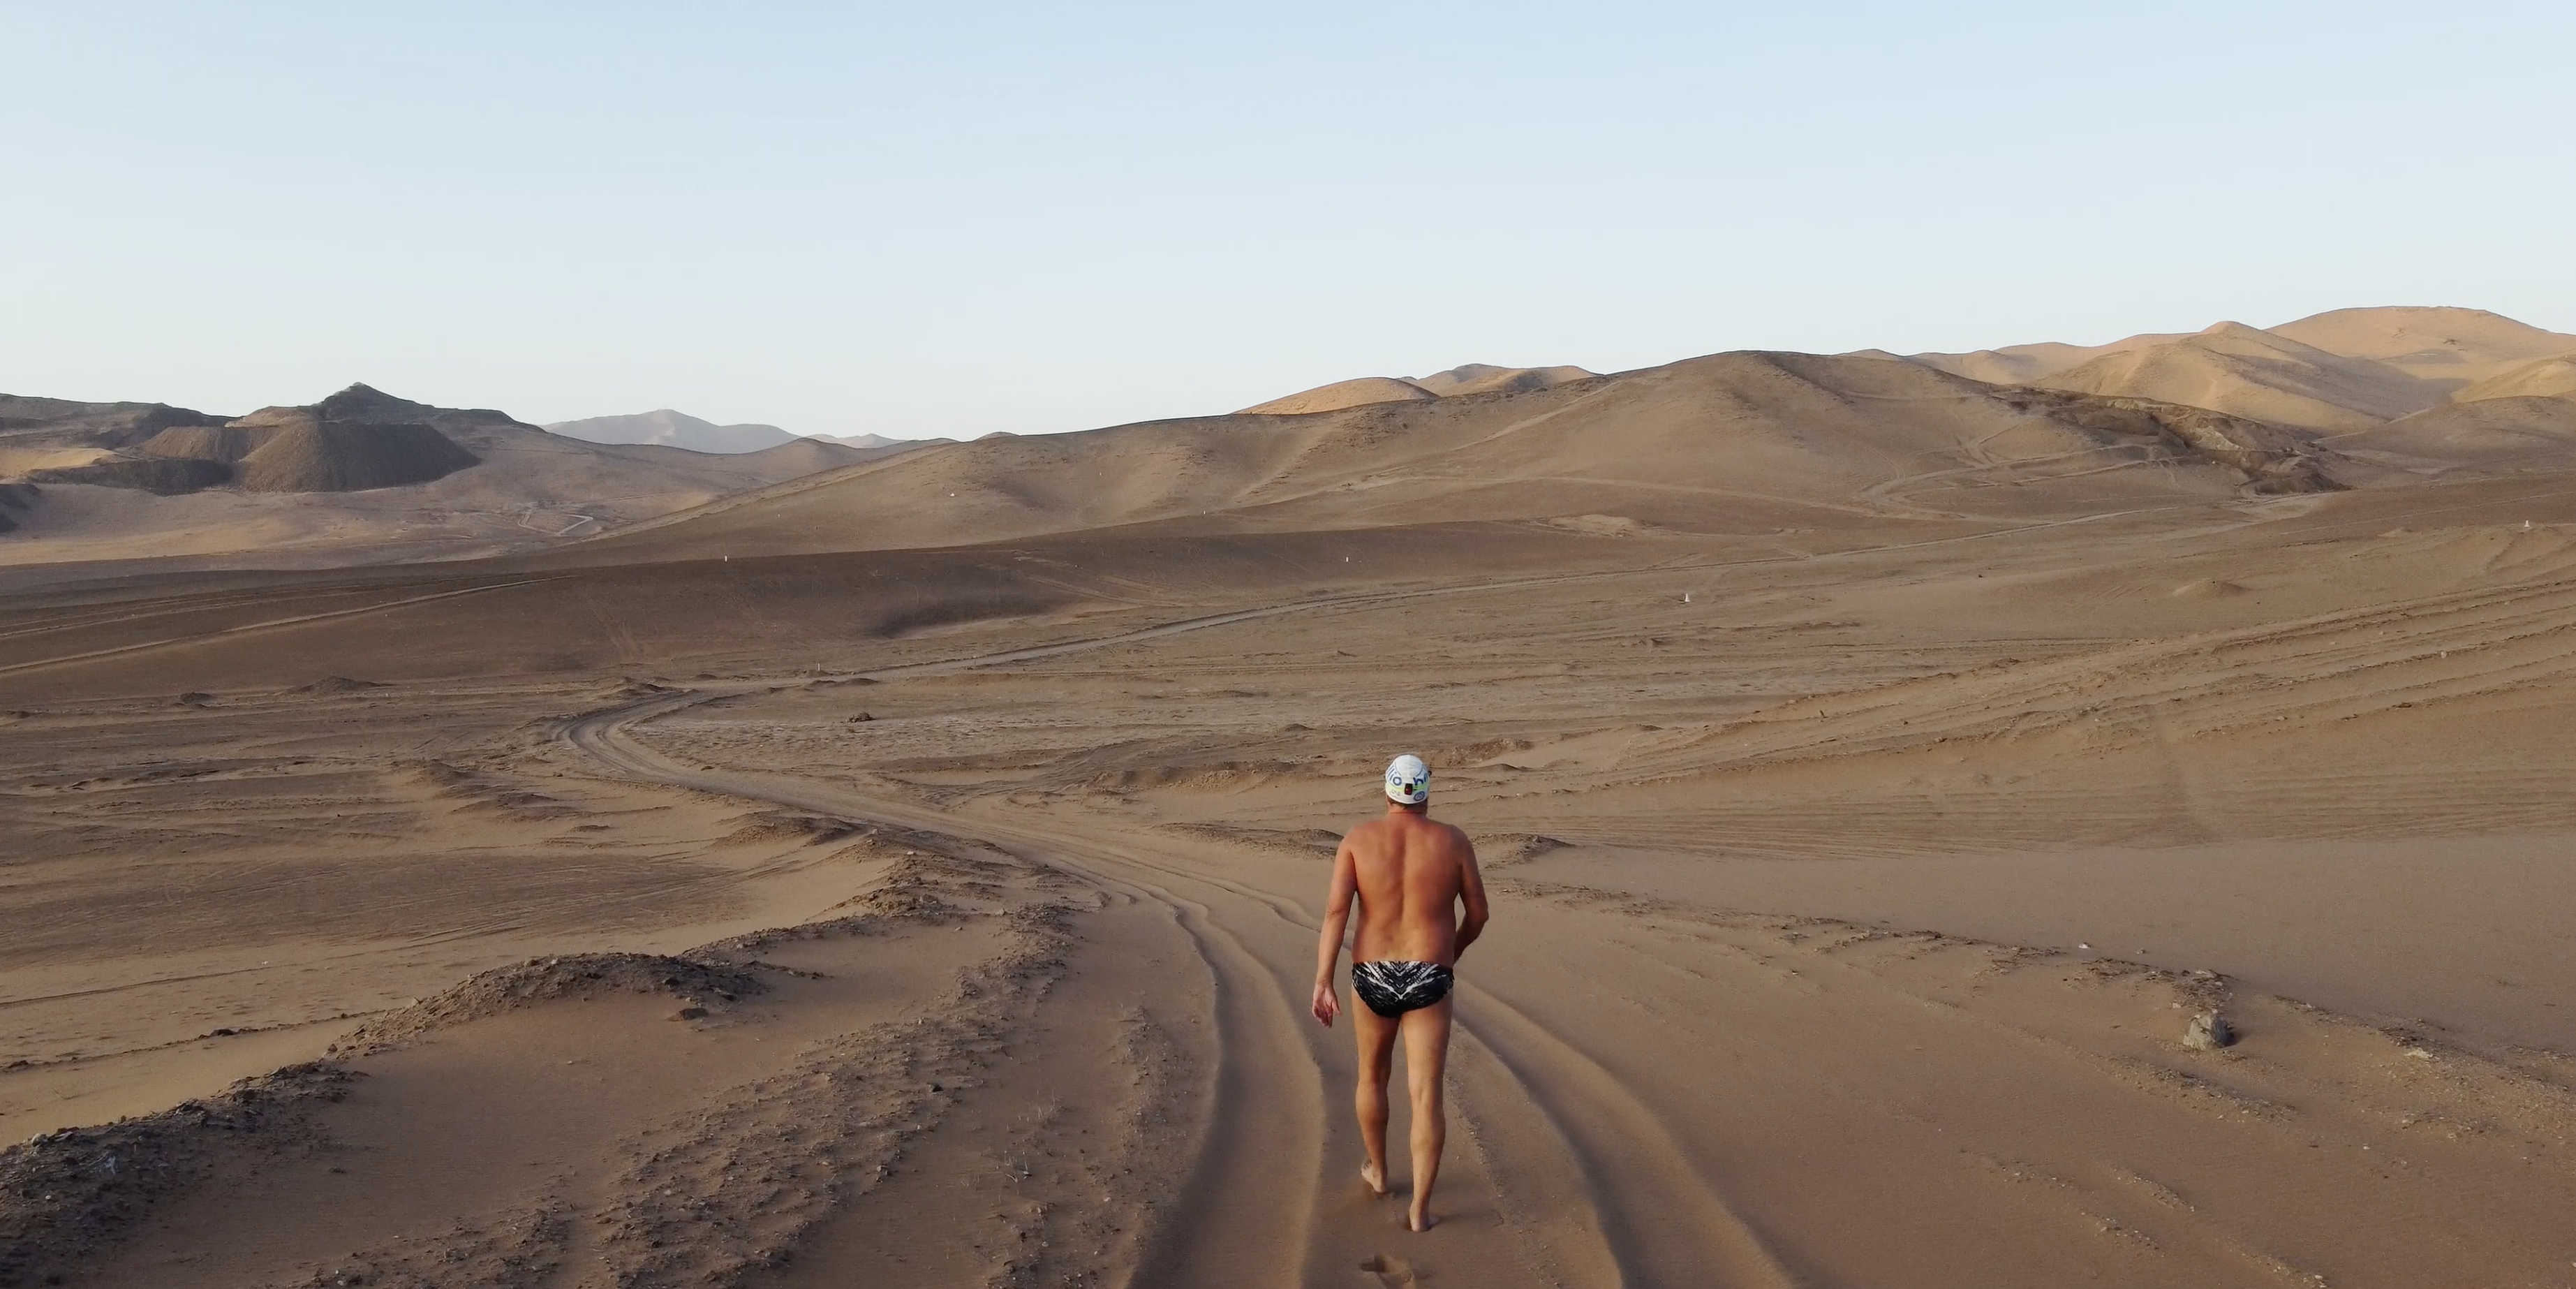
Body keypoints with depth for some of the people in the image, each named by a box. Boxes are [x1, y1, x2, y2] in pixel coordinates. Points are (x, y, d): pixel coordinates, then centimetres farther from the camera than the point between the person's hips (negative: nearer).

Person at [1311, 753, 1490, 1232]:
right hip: (1427, 985, -1)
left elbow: (1335, 910, -12)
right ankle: (1420, 1208, -5)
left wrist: (1322, 984, -12)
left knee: (1373, 1076, 26)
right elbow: (1478, 914, 4)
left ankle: (1378, 1171, 43)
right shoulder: (1452, 841, -3)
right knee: (1427, 1095, 1)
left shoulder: (1359, 839, -3)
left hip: (1373, 980, 2)